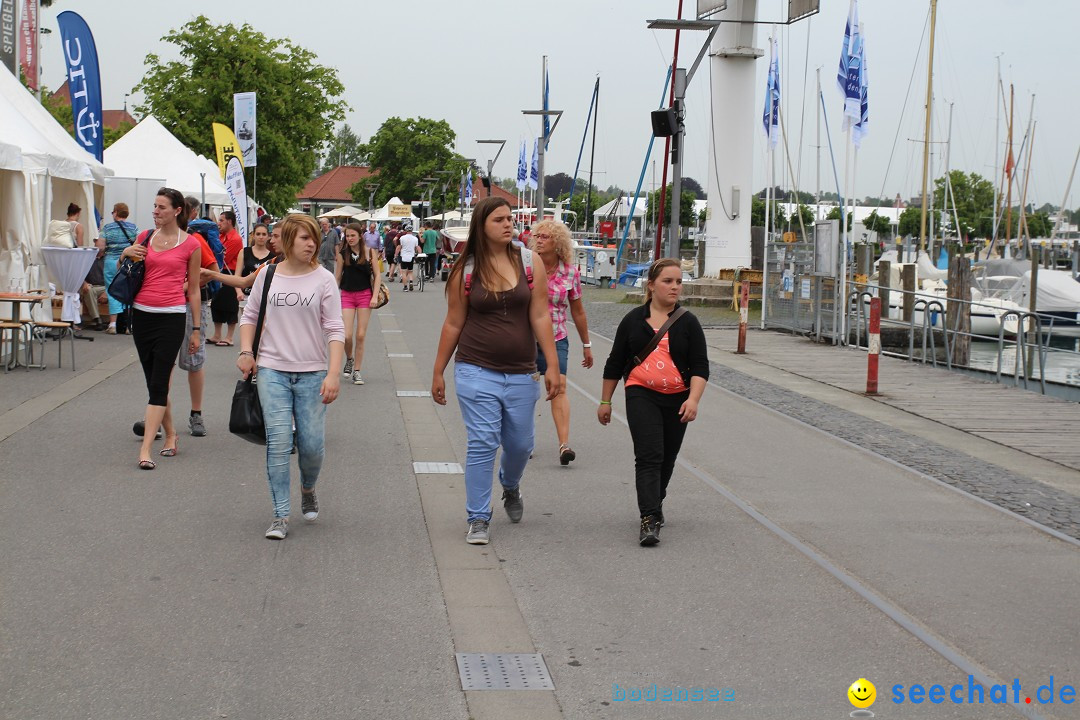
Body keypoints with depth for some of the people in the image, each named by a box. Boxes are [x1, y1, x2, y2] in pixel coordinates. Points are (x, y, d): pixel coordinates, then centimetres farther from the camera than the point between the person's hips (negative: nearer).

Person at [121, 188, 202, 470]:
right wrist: (125, 254, -2)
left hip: (171, 317, -5)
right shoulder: (146, 238, 9)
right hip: (142, 314, 5)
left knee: (158, 384, -9)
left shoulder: (190, 244, -1)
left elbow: (193, 289, 4)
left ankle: (145, 449, -13)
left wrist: (196, 329, 3)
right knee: (153, 381, 11)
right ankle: (170, 433, 29)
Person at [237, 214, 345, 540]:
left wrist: (333, 373, -14)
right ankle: (280, 515, 0)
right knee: (278, 441, -7)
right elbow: (250, 315, 17)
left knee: (312, 445, 0)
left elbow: (335, 330, -4)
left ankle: (308, 490, 33)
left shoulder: (323, 279, -2)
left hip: (312, 373, -1)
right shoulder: (268, 275, 4)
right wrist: (246, 351, 2)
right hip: (272, 370, 1)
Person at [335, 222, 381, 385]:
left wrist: (375, 296, -7)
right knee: (346, 335, -10)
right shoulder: (343, 254, 1)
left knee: (360, 336, 0)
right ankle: (349, 359, 20)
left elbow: (377, 275, 3)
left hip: (365, 295, 0)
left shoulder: (369, 252, 0)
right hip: (347, 295, 0)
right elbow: (337, 277, 6)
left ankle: (357, 371, 10)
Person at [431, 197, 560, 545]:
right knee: (482, 445, -5)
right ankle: (478, 520, 6)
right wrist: (438, 372, 7)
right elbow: (453, 325, 4)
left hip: (521, 374, 2)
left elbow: (540, 317, -1)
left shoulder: (530, 264, 0)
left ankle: (510, 486, 45)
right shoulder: (465, 271, -2)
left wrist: (552, 364, -6)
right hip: (477, 371, -2)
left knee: (520, 444, 12)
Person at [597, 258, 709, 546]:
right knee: (649, 456, -15)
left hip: (677, 400, 2)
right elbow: (615, 363, 10)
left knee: (666, 458, 13)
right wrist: (605, 401, 11)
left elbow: (700, 366, -2)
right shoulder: (634, 320, 3)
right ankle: (649, 519, -20)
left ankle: (654, 504, 36)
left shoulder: (688, 323, 2)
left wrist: (693, 399, -18)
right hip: (641, 396, -2)